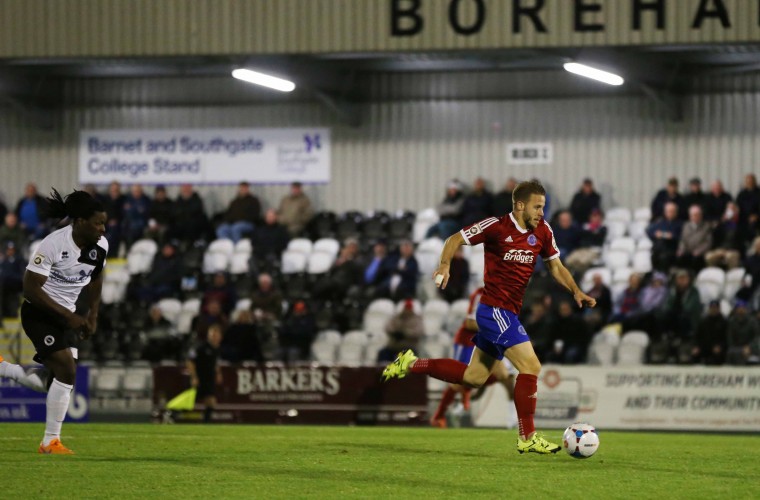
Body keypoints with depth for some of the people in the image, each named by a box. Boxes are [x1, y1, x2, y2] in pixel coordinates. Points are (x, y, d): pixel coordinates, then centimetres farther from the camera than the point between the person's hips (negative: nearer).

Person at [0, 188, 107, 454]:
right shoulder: (54, 244, -25)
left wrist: (93, 314, 8)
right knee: (67, 370, -19)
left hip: (66, 316, 8)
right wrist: (69, 317, -24)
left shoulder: (100, 246, -4)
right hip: (38, 313, -8)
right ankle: (51, 441, -9)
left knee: (55, 382, 0)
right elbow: (30, 288, -24)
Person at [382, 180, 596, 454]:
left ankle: (412, 364, 27)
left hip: (508, 313, 8)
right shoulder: (496, 226, -13)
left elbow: (556, 266, 14)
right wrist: (444, 265, -19)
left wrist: (576, 292, -1)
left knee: (474, 376, 15)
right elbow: (455, 239, -3)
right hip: (495, 309, -8)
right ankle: (527, 438, -7)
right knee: (531, 367, -15)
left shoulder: (542, 231, 5)